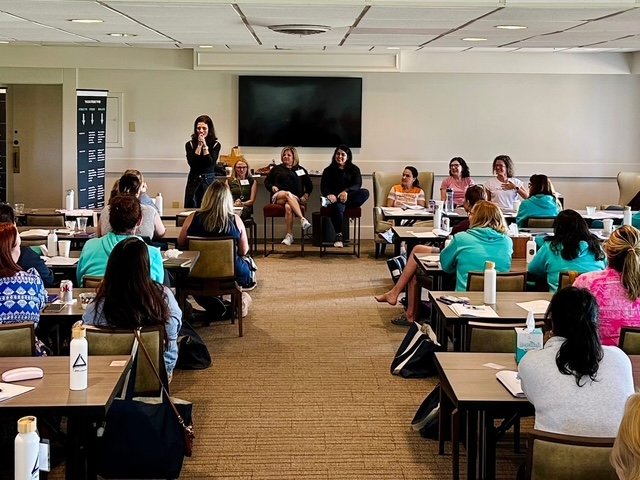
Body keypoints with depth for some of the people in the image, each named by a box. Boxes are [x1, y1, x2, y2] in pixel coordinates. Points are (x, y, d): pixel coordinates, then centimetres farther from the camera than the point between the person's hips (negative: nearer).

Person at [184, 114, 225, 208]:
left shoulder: (215, 145, 2)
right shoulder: (190, 144, 4)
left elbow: (211, 163, -10)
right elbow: (191, 162, -10)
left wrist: (204, 145, -11)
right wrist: (199, 145, -9)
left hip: (209, 182, -1)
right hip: (193, 182, 1)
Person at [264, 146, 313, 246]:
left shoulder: (300, 170, 23)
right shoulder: (277, 169, 24)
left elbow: (309, 185, 26)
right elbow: (267, 181, 27)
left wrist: (306, 195, 8)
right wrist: (272, 187, 5)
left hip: (295, 198, 0)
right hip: (278, 196, 0)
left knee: (288, 207, -38)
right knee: (288, 194, -38)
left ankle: (289, 235, -41)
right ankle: (302, 219, -52)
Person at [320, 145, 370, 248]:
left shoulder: (354, 170, 14)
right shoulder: (328, 170, 15)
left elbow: (357, 185, -5)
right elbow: (323, 187, 2)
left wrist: (346, 192, -27)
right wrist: (329, 195, -24)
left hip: (347, 198, 2)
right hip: (334, 199, -2)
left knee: (365, 193, -28)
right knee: (338, 207, -40)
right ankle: (338, 236, -37)